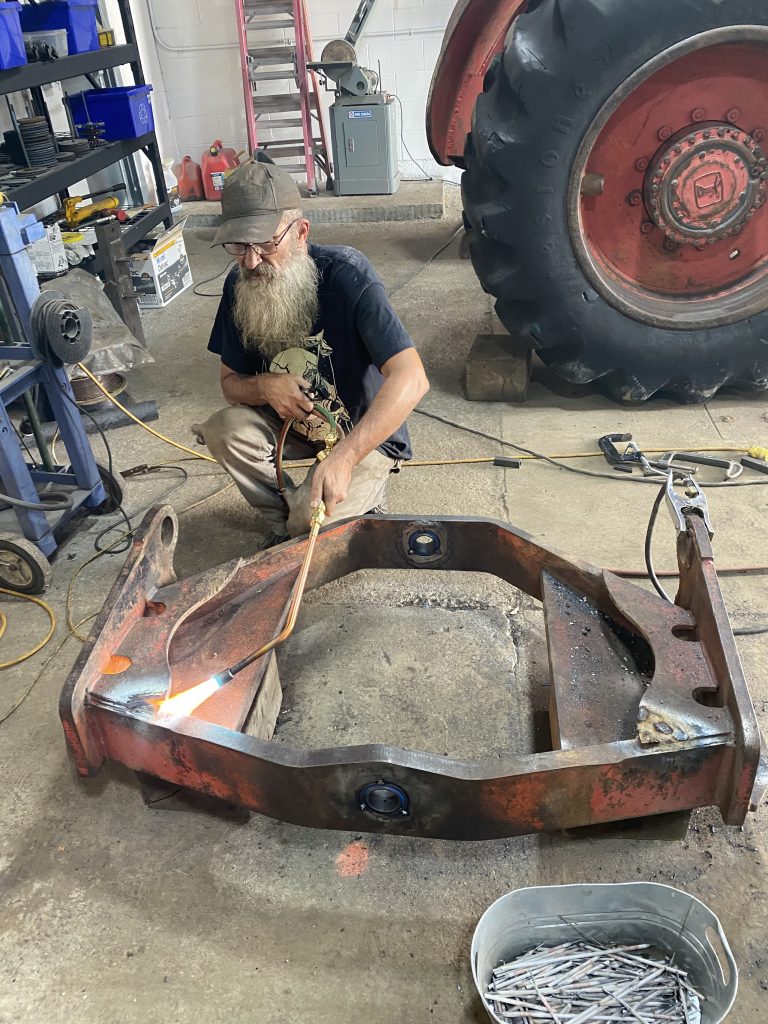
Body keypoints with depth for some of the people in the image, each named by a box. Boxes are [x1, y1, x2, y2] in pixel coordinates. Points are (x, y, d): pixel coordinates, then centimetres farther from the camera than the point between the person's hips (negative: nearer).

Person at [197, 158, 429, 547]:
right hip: (294, 421, 5)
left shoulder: (347, 274, -28)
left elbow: (411, 379, -37)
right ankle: (283, 526, 2)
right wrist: (264, 386, -25)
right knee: (224, 430, -22)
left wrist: (343, 457, -47)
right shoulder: (240, 285, -10)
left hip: (366, 434, -5)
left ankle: (364, 497, 9)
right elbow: (230, 381, 1)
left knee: (313, 518, -27)